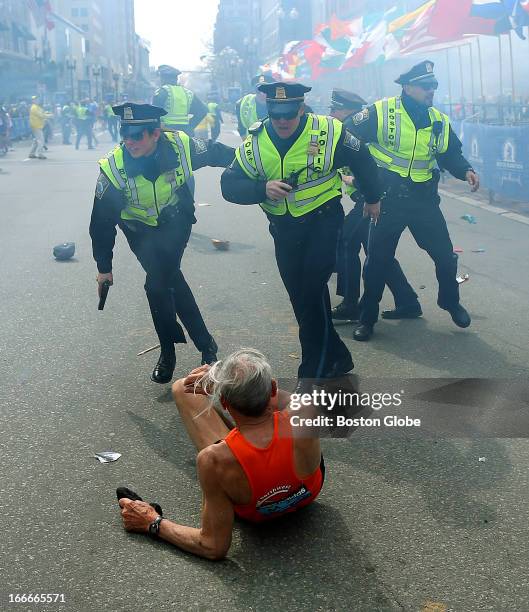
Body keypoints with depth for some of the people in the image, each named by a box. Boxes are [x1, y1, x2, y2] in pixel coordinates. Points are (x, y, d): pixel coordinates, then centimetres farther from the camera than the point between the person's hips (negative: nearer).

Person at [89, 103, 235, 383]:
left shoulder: (181, 147, -27)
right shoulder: (113, 168, -27)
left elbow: (217, 152, -4)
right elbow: (102, 221, -16)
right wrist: (104, 266, -9)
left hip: (176, 223, 0)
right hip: (142, 231, 1)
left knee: (157, 284, -17)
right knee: (172, 281, -12)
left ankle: (168, 353, 2)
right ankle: (205, 344, 6)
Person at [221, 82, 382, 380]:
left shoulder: (329, 132, -16)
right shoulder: (255, 143, -9)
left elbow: (363, 161, 1)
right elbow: (229, 185, -13)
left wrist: (372, 198, 14)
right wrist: (263, 189, -31)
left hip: (324, 219, -4)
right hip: (284, 229, 4)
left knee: (312, 290, -17)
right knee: (301, 297, 10)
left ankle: (315, 371, -5)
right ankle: (335, 358, 27)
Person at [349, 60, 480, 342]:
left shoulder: (440, 122, 4)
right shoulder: (380, 113, -11)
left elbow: (451, 155, 15)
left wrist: (466, 171, -4)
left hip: (424, 201, 4)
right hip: (387, 200, -4)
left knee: (445, 256, 9)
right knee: (378, 261, 4)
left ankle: (450, 302, 36)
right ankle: (367, 317, 20)